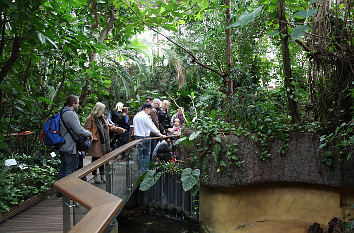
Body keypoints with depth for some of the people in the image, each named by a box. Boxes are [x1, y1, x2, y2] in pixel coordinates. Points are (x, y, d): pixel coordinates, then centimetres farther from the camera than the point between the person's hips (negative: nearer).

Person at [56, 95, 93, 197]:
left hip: (62, 146, 10)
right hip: (70, 147, -10)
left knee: (63, 168, 18)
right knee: (70, 170, 0)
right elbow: (79, 130, -25)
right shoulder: (71, 114, -20)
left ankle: (60, 190, 26)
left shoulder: (62, 113, 11)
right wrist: (89, 134, -9)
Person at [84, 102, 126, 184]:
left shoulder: (103, 118, 14)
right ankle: (95, 176, 17)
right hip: (95, 143, -6)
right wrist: (91, 137, -28)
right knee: (95, 159, 4)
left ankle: (102, 175, 24)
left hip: (103, 142, 7)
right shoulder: (90, 118, -10)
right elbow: (87, 130, -13)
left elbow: (110, 126, 22)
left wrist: (119, 129, 18)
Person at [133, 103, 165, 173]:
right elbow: (151, 127, -15)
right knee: (146, 154, 1)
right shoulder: (145, 117, -14)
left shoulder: (136, 116, 12)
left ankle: (140, 169, 18)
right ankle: (144, 170, 2)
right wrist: (159, 134, -13)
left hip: (137, 135, 8)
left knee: (139, 153, 12)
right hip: (144, 136, -8)